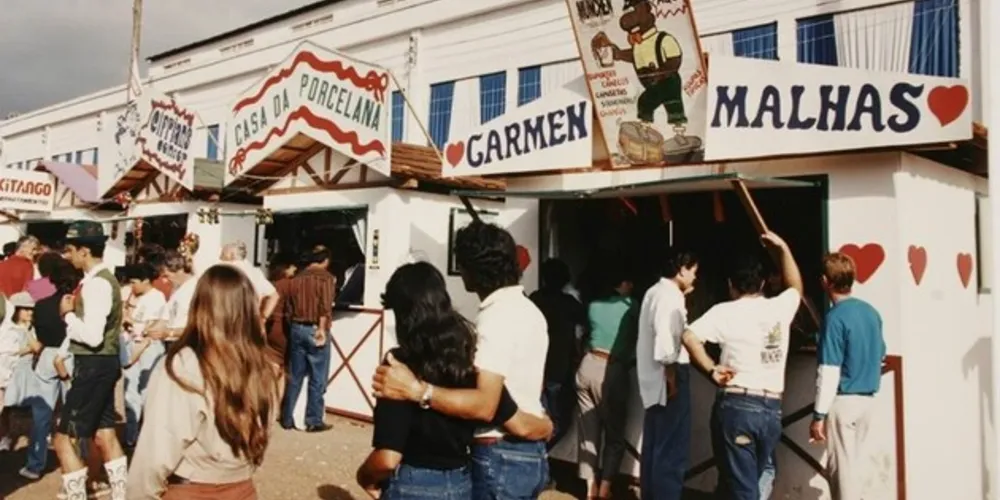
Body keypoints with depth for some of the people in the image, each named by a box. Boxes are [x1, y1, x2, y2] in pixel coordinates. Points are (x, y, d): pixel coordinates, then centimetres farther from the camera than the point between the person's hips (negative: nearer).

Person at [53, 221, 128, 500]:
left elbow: (93, 335, -26)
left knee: (63, 440, -3)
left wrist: (68, 314, -12)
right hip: (100, 364, 10)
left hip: (94, 366, -10)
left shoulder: (97, 284, -19)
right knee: (105, 434, 18)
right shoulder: (101, 279, 12)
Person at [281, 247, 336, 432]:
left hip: (296, 328, 6)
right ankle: (314, 421, 6)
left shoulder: (296, 278, 12)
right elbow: (325, 306, -18)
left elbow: (288, 308, 14)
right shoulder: (326, 277, -5)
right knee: (317, 379, 2)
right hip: (315, 329, -6)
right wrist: (322, 329, -18)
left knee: (294, 377, 13)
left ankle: (287, 418, 18)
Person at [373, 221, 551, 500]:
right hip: (530, 452, 10)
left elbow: (484, 406, -31)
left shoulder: (497, 315, -20)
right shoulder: (527, 309, 11)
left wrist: (416, 390, -38)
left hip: (500, 457, -10)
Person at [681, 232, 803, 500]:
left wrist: (711, 370, -8)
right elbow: (796, 287, 29)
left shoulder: (725, 312, -6)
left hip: (736, 405, -5)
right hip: (772, 409, 5)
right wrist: (782, 248, 29)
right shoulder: (780, 308, 6)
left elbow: (689, 337, -19)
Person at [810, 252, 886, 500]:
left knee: (842, 467, 2)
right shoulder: (871, 311, 5)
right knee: (854, 462, 18)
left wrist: (819, 415, -15)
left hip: (843, 401, -8)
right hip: (867, 399, 8)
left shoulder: (836, 317, -17)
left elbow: (829, 373, -19)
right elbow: (881, 355, 17)